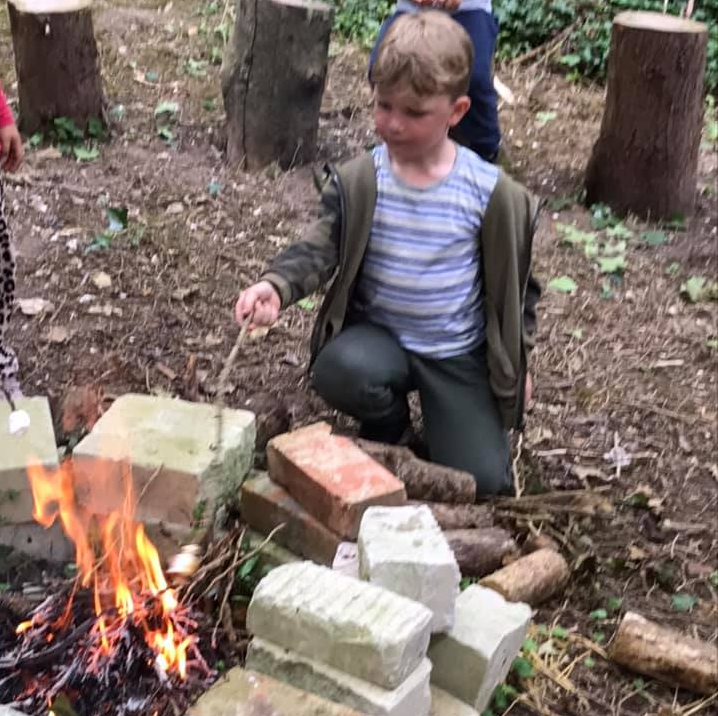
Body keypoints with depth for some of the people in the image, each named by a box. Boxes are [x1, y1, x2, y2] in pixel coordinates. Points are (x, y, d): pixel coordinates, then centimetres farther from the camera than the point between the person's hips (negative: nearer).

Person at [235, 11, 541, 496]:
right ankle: (387, 421, 2)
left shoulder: (490, 192, -10)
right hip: (378, 335, 0)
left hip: (458, 352, 0)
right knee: (338, 371, -36)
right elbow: (319, 250, -13)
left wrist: (516, 359, 5)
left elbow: (513, 281, 1)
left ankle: (435, 411, 27)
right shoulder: (357, 182, -9)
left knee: (485, 481, -7)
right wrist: (277, 286, -35)